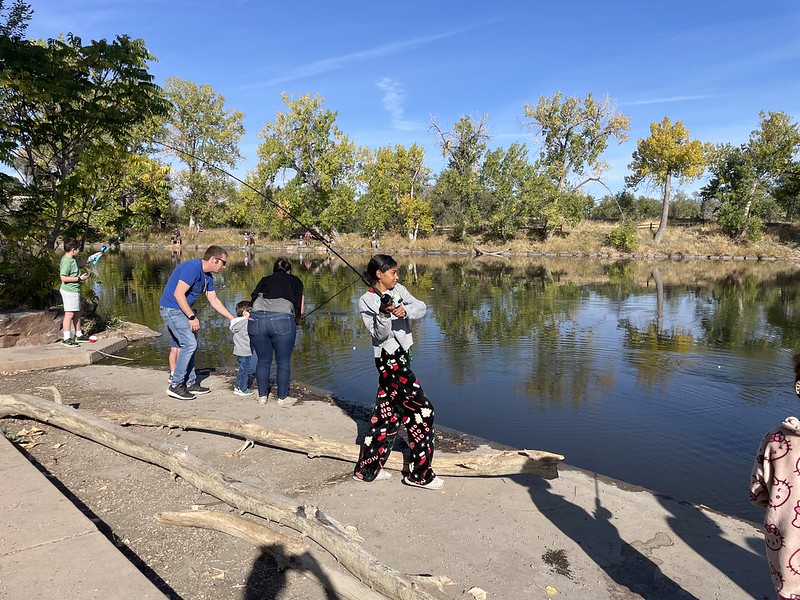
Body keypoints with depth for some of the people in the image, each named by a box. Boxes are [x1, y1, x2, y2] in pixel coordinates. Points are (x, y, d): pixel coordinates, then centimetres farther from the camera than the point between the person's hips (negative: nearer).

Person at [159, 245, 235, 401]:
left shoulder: (208, 276, 9)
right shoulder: (192, 267, -21)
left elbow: (214, 300, 16)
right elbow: (178, 294, -25)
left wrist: (232, 318, 14)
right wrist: (192, 317, -21)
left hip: (181, 310, 10)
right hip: (172, 308, -10)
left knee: (189, 345, 12)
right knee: (189, 344, -13)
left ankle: (190, 383, 20)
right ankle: (175, 385, -5)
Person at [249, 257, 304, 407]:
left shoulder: (265, 280, 27)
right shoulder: (295, 281, 21)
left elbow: (253, 298, 17)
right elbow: (300, 309, 16)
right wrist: (296, 320, 34)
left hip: (256, 319, 3)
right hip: (282, 319, -3)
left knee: (263, 361, 17)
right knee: (283, 362, 10)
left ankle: (262, 396, 24)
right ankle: (283, 398, 17)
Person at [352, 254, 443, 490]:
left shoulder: (398, 290, 9)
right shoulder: (367, 301, -8)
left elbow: (421, 307, -5)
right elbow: (379, 335, -15)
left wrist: (406, 310, -25)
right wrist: (384, 314, -32)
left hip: (401, 355, 7)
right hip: (389, 360, -7)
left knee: (386, 413, 13)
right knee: (422, 410, -4)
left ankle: (366, 469, 24)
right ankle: (420, 474, 8)